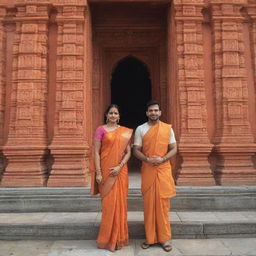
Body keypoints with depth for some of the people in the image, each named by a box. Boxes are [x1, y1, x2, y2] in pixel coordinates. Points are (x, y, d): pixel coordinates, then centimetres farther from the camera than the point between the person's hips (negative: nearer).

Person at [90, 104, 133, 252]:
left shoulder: (125, 131, 7)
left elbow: (128, 152, 4)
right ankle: (108, 238, 20)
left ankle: (119, 237, 25)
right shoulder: (101, 130, -1)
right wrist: (98, 173, -11)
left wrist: (120, 166, -11)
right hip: (106, 171, -3)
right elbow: (96, 152, -5)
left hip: (121, 171, 3)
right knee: (109, 203, 3)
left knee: (120, 203, 8)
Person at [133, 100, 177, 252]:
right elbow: (136, 150, 2)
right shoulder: (140, 129, 4)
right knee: (149, 203, 6)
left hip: (164, 170, 0)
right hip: (147, 170, 0)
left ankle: (165, 238, 16)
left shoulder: (168, 128, 5)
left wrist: (162, 159, -13)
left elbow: (174, 149, 4)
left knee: (163, 204, 4)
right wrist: (147, 159, -16)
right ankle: (150, 238, 19)